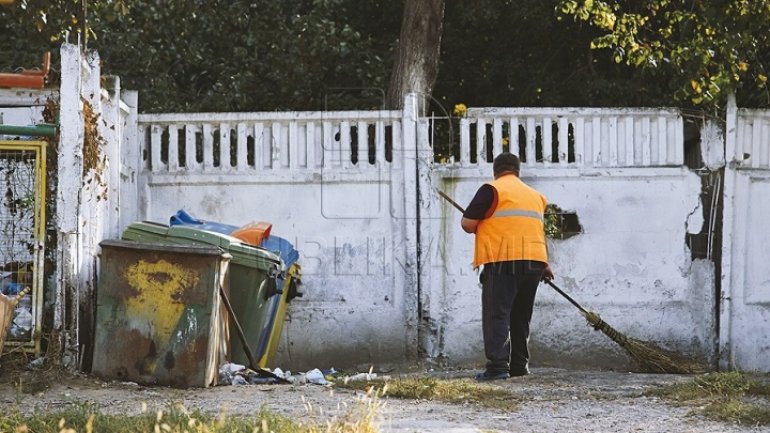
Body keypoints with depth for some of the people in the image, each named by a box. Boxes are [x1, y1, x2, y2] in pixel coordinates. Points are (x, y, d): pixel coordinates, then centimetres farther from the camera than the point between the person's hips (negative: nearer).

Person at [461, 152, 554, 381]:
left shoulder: (492, 190, -2)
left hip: (503, 261, -6)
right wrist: (545, 265, 35)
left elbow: (467, 223, -5)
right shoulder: (535, 195, 20)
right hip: (534, 262, 6)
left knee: (497, 314, -9)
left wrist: (484, 228, 16)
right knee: (520, 317, 16)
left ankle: (498, 365, -20)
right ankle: (520, 365, 18)